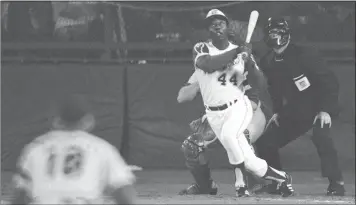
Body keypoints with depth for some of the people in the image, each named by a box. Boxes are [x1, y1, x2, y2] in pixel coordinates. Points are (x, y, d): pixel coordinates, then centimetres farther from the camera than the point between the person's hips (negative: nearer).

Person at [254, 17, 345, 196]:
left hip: (318, 108, -7)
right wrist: (278, 112, 8)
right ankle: (276, 183, 18)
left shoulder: (304, 55, -21)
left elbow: (329, 81, -21)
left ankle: (336, 183, -28)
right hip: (293, 113, 7)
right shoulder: (267, 63, -1)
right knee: (265, 143, 1)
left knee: (321, 136, -35)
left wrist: (326, 110, -26)